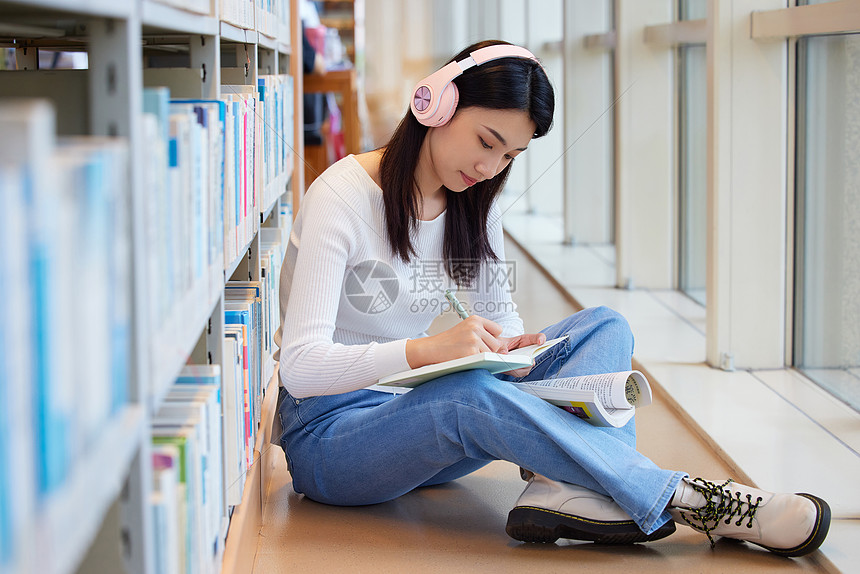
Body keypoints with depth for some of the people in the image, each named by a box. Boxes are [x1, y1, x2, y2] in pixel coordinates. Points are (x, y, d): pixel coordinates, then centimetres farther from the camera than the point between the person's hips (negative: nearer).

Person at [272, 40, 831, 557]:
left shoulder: (475, 204, 6)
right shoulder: (344, 197, -17)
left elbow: (500, 318, 9)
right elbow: (300, 366, -24)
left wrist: (516, 350, -18)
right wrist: (427, 351, -40)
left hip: (421, 417, 7)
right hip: (329, 437, -7)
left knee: (607, 328, -10)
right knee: (470, 393, -40)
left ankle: (558, 486, -40)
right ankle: (680, 498, -34)